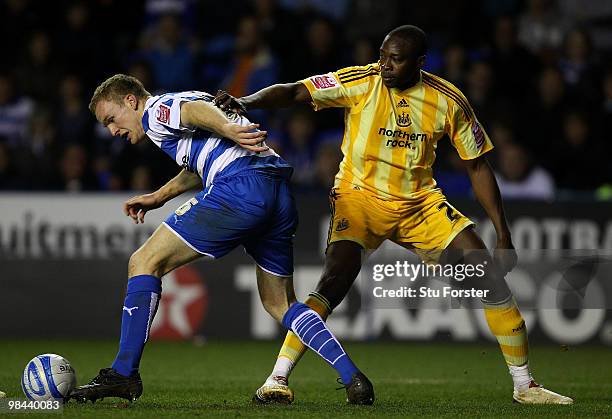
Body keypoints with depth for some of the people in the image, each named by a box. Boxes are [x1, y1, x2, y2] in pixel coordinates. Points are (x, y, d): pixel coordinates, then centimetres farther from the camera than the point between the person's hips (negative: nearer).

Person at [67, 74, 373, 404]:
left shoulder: (154, 111, 6)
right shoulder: (175, 107, 34)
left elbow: (196, 108, -16)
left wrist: (228, 129, -34)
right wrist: (159, 197, 51)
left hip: (240, 189, -9)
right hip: (280, 195, 9)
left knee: (144, 263, -1)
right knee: (280, 304, 20)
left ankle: (123, 374, -5)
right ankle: (353, 379, 7)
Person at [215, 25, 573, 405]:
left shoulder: (448, 100, -6)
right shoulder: (361, 82, -13)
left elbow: (477, 166, 1)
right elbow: (293, 92, -17)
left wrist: (504, 235, -1)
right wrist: (245, 102, -37)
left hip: (420, 202, 3)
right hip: (360, 196, -3)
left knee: (489, 273, -7)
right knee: (335, 281, -27)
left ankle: (525, 385, 6)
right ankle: (277, 380, -19)